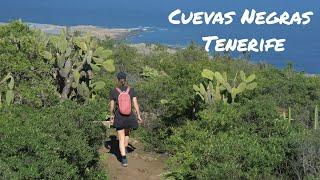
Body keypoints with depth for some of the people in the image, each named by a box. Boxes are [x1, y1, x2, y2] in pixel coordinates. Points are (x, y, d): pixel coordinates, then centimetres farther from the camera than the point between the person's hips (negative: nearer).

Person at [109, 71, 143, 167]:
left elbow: (112, 106, 0)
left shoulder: (113, 91, -6)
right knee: (127, 133, 31)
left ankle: (124, 159, -4)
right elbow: (135, 104, -5)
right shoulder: (131, 90, -5)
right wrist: (139, 116, 4)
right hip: (130, 116, 2)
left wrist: (112, 115, 17)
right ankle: (125, 149, 47)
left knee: (121, 139, 5)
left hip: (119, 117, -1)